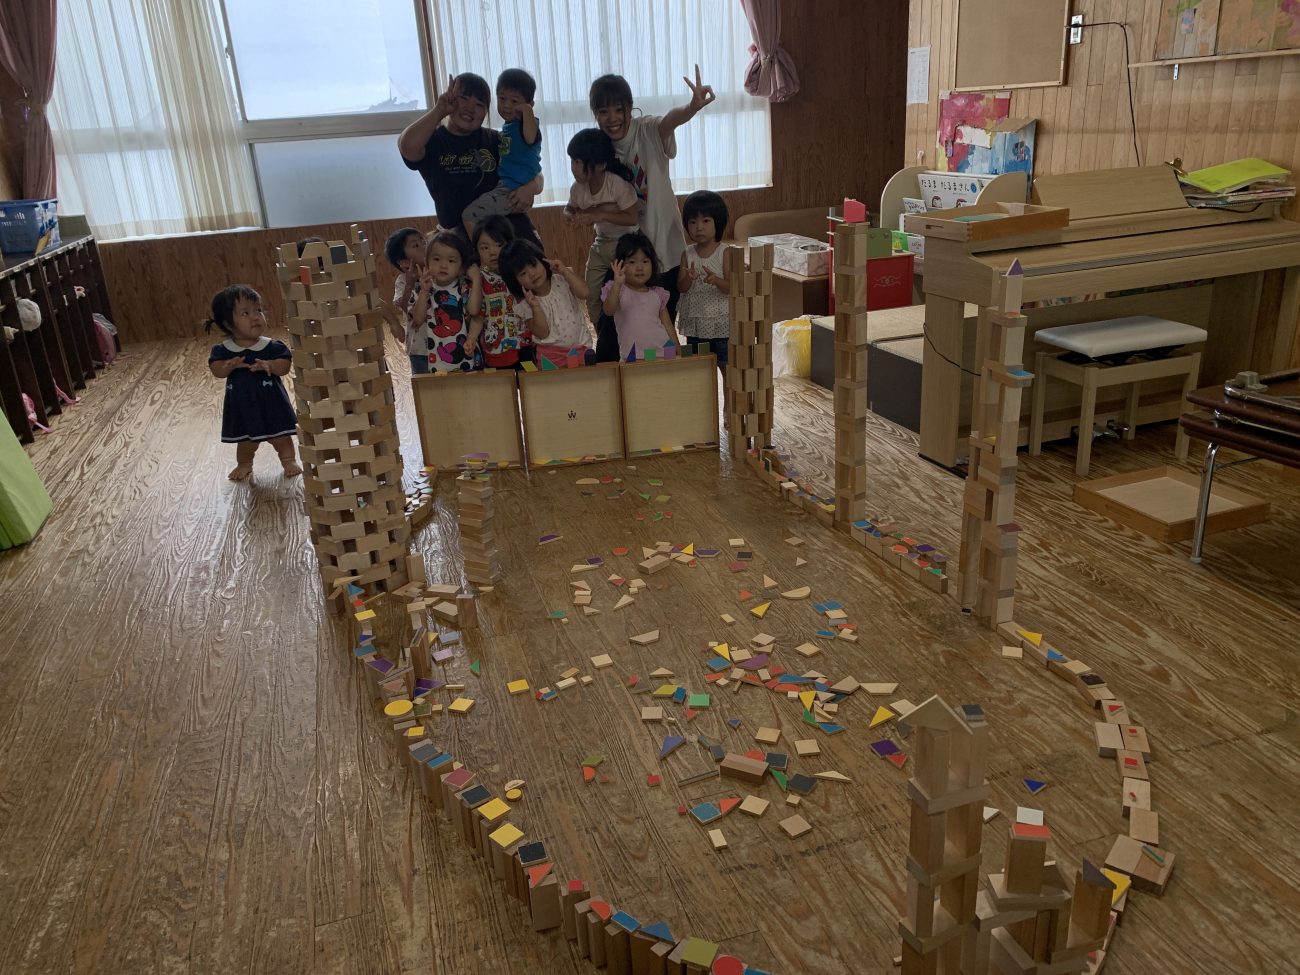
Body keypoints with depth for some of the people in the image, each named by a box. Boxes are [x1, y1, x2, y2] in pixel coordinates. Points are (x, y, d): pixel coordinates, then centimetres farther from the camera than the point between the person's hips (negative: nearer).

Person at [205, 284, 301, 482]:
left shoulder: (271, 346, -11)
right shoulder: (223, 350, -7)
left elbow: (285, 364, -13)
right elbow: (216, 369, -7)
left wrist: (269, 365, -31)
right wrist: (229, 365, -27)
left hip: (270, 402, -1)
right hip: (241, 405, 2)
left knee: (280, 436, 10)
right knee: (245, 439, 17)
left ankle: (289, 460, 29)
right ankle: (244, 464, 39)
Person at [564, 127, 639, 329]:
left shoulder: (618, 184, -25)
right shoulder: (578, 188, -8)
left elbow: (633, 218, -24)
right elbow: (569, 209, 10)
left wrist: (601, 214, -32)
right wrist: (571, 217, -15)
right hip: (601, 244, 6)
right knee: (592, 299, 7)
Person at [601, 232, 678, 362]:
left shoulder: (657, 294, 15)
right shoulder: (619, 290, 4)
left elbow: (668, 326, 19)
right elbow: (609, 311, -17)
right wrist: (617, 283, -28)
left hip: (662, 352, 3)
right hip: (633, 356, -3)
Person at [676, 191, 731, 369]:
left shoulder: (724, 253, -8)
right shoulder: (687, 254, 2)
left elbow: (732, 288, -12)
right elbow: (681, 287, -2)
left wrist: (716, 281, -32)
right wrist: (688, 278, -24)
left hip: (720, 322, -4)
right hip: (694, 321, 4)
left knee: (727, 367, 4)